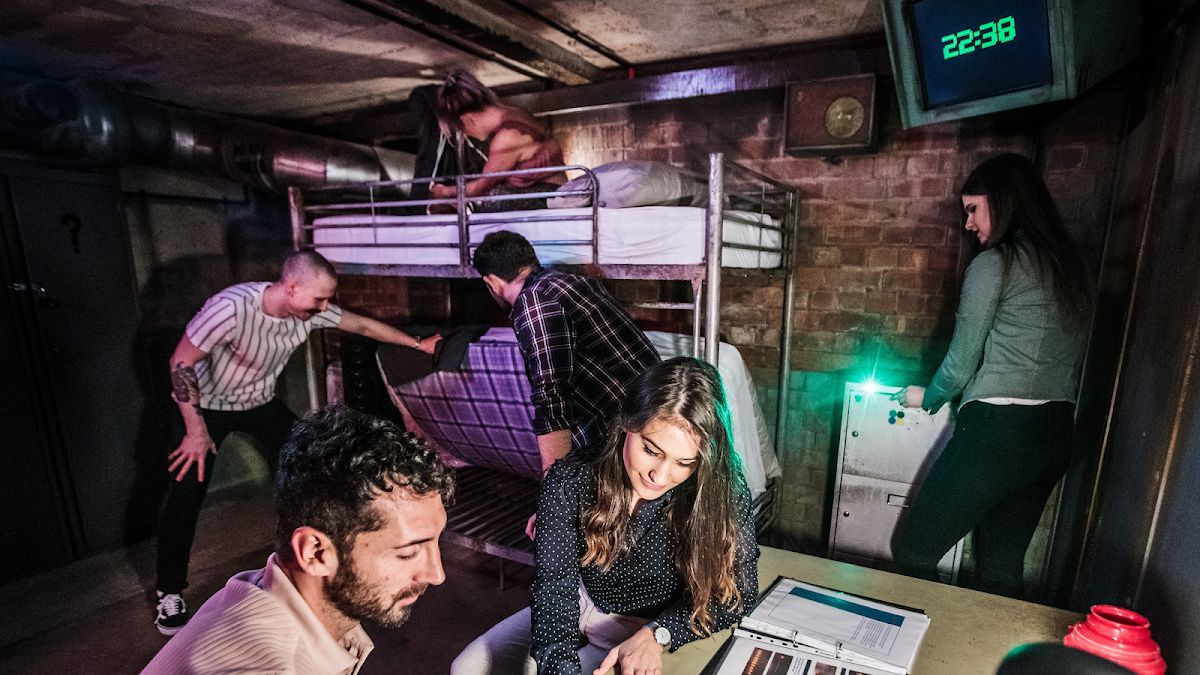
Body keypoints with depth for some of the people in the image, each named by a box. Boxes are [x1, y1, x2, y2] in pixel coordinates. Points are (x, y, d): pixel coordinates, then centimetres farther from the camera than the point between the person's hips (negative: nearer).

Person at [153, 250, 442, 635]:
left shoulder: (311, 310, -21)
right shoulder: (232, 307, -37)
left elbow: (363, 326, -7)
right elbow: (181, 363, -26)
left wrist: (418, 344, -3)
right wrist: (197, 430, -23)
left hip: (260, 402, 5)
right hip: (208, 404, -4)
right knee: (185, 495, -9)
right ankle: (170, 593, 13)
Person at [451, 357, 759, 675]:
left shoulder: (723, 495, -28)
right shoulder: (570, 481, -25)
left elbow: (740, 593, -17)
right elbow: (554, 582, -27)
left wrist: (655, 634, -30)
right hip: (580, 606, 3)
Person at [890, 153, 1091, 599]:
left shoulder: (993, 263, -7)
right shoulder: (1069, 265, 16)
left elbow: (963, 360, -5)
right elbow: (1067, 361, 19)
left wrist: (927, 398, 12)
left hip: (998, 428, -9)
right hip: (1056, 433, 9)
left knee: (913, 553, 1)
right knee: (1001, 571, 18)